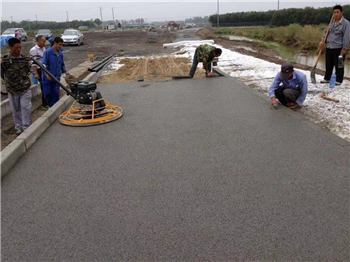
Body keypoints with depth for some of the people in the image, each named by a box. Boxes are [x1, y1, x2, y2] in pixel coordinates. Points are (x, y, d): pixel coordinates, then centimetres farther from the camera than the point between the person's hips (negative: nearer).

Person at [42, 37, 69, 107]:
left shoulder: (61, 54, 6)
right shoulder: (47, 52, -11)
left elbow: (62, 65, 18)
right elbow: (44, 64, -18)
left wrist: (65, 72, 1)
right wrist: (46, 74, -32)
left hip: (56, 78, 4)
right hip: (47, 78, -4)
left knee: (56, 94, 2)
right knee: (47, 93, 1)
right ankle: (50, 106, 26)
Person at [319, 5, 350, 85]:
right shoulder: (332, 22, 13)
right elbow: (327, 32, 18)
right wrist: (322, 40, 2)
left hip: (338, 48, -6)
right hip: (329, 47, 6)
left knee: (339, 65, 1)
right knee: (328, 64, 13)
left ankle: (339, 80, 10)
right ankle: (327, 78, 25)